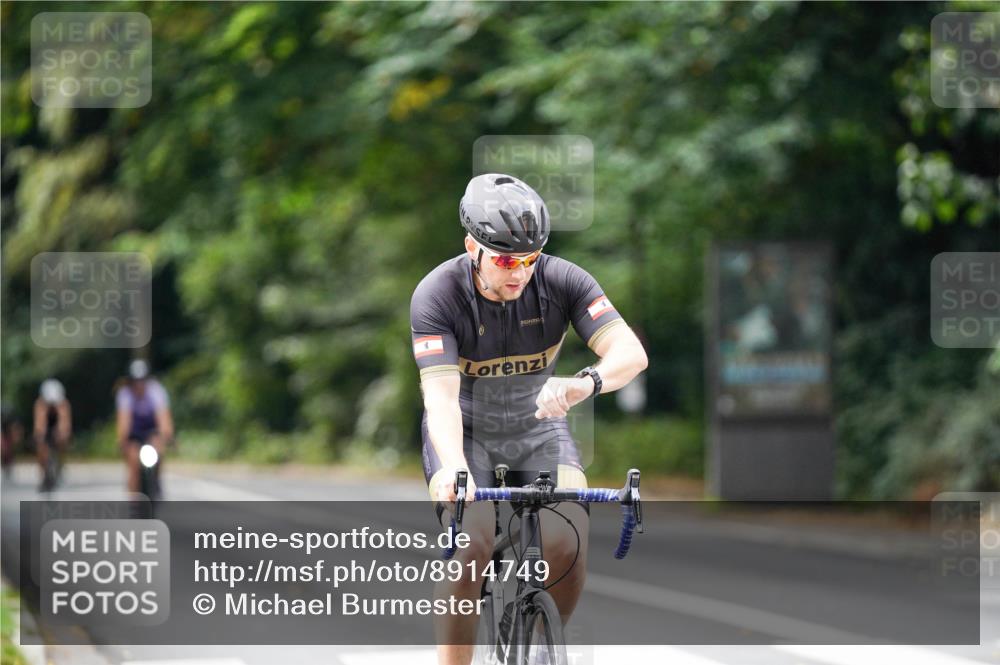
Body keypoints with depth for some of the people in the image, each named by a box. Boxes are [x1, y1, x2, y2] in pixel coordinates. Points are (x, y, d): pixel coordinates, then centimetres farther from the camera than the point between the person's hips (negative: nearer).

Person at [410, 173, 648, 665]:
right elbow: (440, 395, -34)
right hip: (466, 432, -1)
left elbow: (631, 352, -30)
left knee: (569, 540, -22)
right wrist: (454, 468, -53)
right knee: (469, 546, -26)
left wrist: (585, 383, -52)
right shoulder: (437, 296, -25)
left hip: (538, 428, 2)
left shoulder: (562, 281, -20)